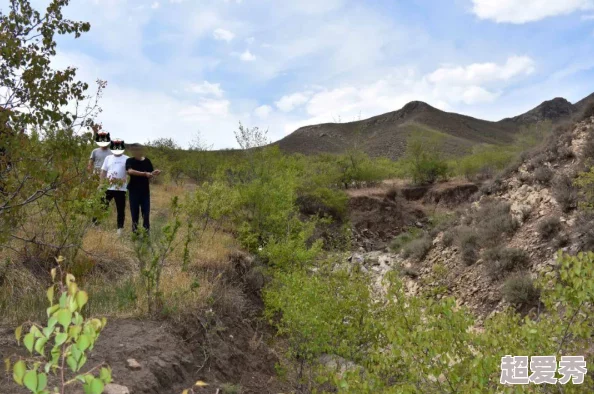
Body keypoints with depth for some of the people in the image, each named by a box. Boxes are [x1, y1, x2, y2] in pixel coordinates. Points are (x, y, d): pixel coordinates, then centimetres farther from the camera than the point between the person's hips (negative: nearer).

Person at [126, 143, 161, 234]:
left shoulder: (147, 161, 3)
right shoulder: (130, 161, -4)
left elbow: (150, 175, 6)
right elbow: (130, 171, -23)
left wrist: (154, 173, -17)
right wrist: (144, 174, -30)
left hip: (145, 189, 2)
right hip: (133, 190, -2)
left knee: (146, 210, 0)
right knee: (134, 210, 3)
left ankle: (146, 228, 9)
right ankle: (135, 228, 14)